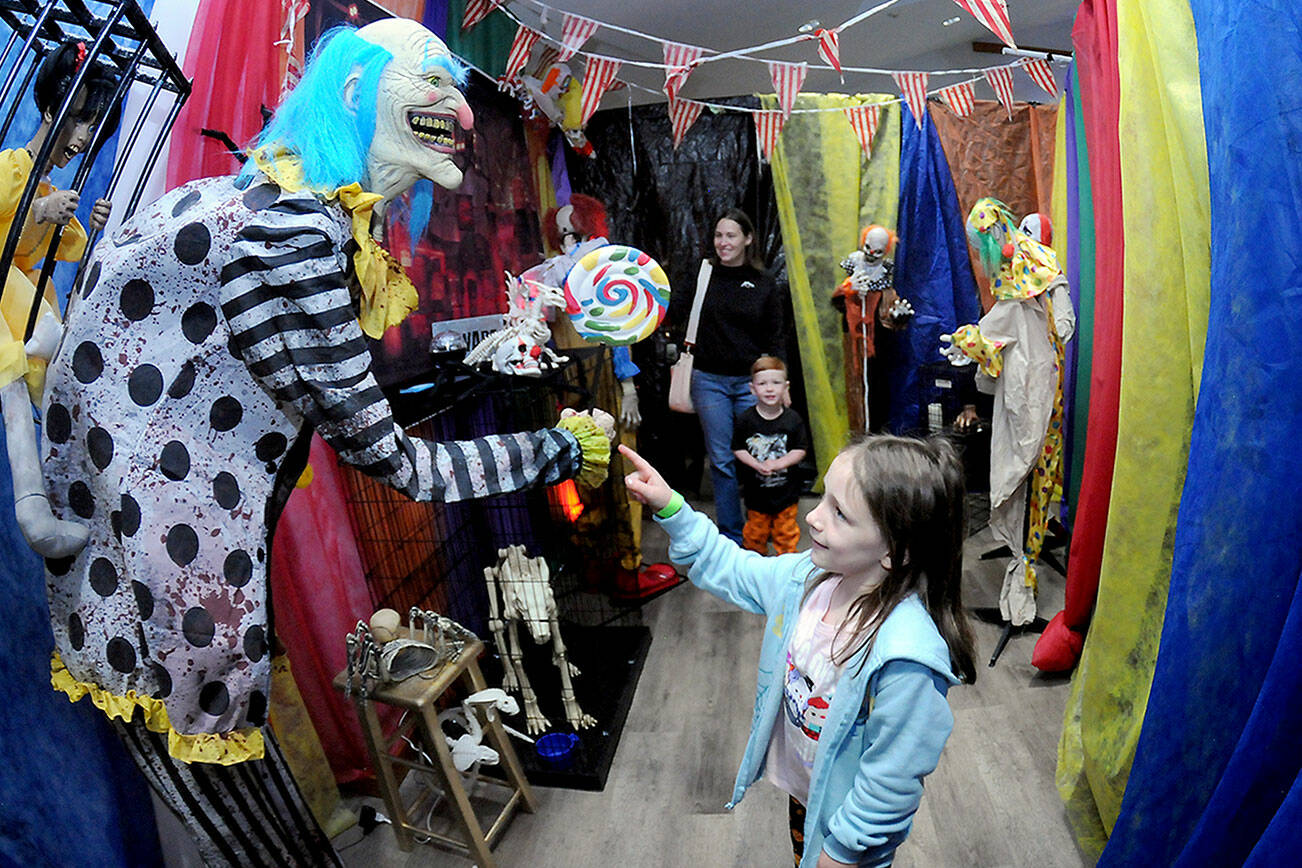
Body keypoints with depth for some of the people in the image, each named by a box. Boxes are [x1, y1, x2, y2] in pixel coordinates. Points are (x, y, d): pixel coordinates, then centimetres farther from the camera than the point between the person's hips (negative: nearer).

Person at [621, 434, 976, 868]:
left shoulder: (905, 658, -39)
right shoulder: (811, 575, -18)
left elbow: (891, 779, -27)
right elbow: (734, 571, -2)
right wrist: (671, 509, -9)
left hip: (842, 813, -6)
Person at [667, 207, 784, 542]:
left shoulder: (763, 283, 4)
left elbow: (774, 339, 7)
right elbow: (674, 315, -3)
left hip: (751, 381, 0)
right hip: (709, 381, 0)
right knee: (721, 460, 6)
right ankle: (731, 536, 20)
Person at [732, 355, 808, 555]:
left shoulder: (793, 419, -7)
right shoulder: (744, 419, -8)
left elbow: (800, 450, -4)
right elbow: (738, 449, -3)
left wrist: (777, 463, -18)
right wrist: (758, 465, -17)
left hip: (786, 488, 0)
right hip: (756, 488, 0)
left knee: (786, 529, 14)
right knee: (756, 529, 14)